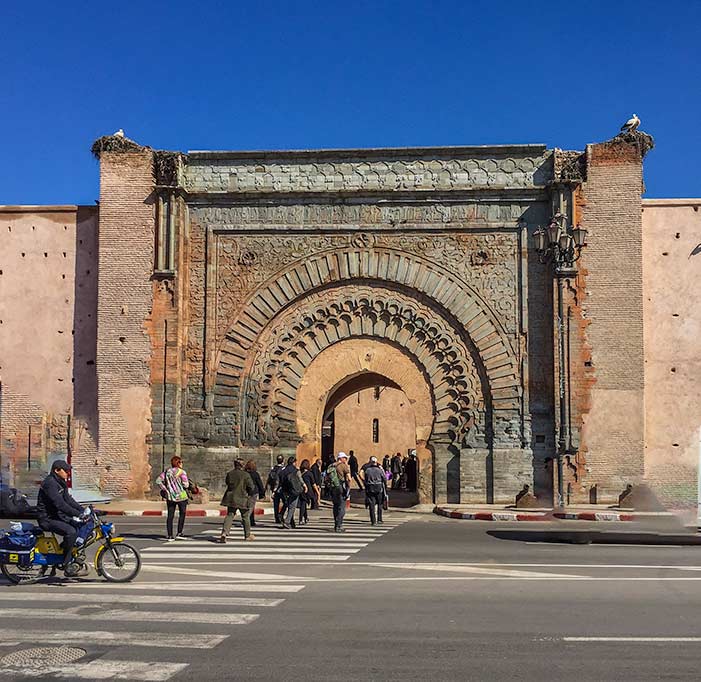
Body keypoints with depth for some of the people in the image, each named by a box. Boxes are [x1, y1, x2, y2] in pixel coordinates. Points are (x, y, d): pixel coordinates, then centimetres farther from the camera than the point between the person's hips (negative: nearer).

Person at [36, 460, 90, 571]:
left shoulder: (61, 483, 11)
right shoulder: (50, 483, -21)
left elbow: (68, 499, 10)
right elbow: (60, 504, -29)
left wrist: (83, 510, -4)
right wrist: (78, 514, -32)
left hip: (57, 515, 10)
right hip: (47, 519, -10)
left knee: (80, 525, 1)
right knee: (71, 532, -27)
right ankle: (66, 563, -17)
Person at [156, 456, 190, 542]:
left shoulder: (166, 471, 5)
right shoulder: (182, 472, -9)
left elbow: (158, 481, -2)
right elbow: (186, 485, -13)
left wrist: (164, 489, 4)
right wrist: (187, 483, 8)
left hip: (170, 497, 4)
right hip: (181, 496, -4)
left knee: (170, 516, 7)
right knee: (182, 514, 11)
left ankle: (169, 536, 4)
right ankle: (179, 533, 8)